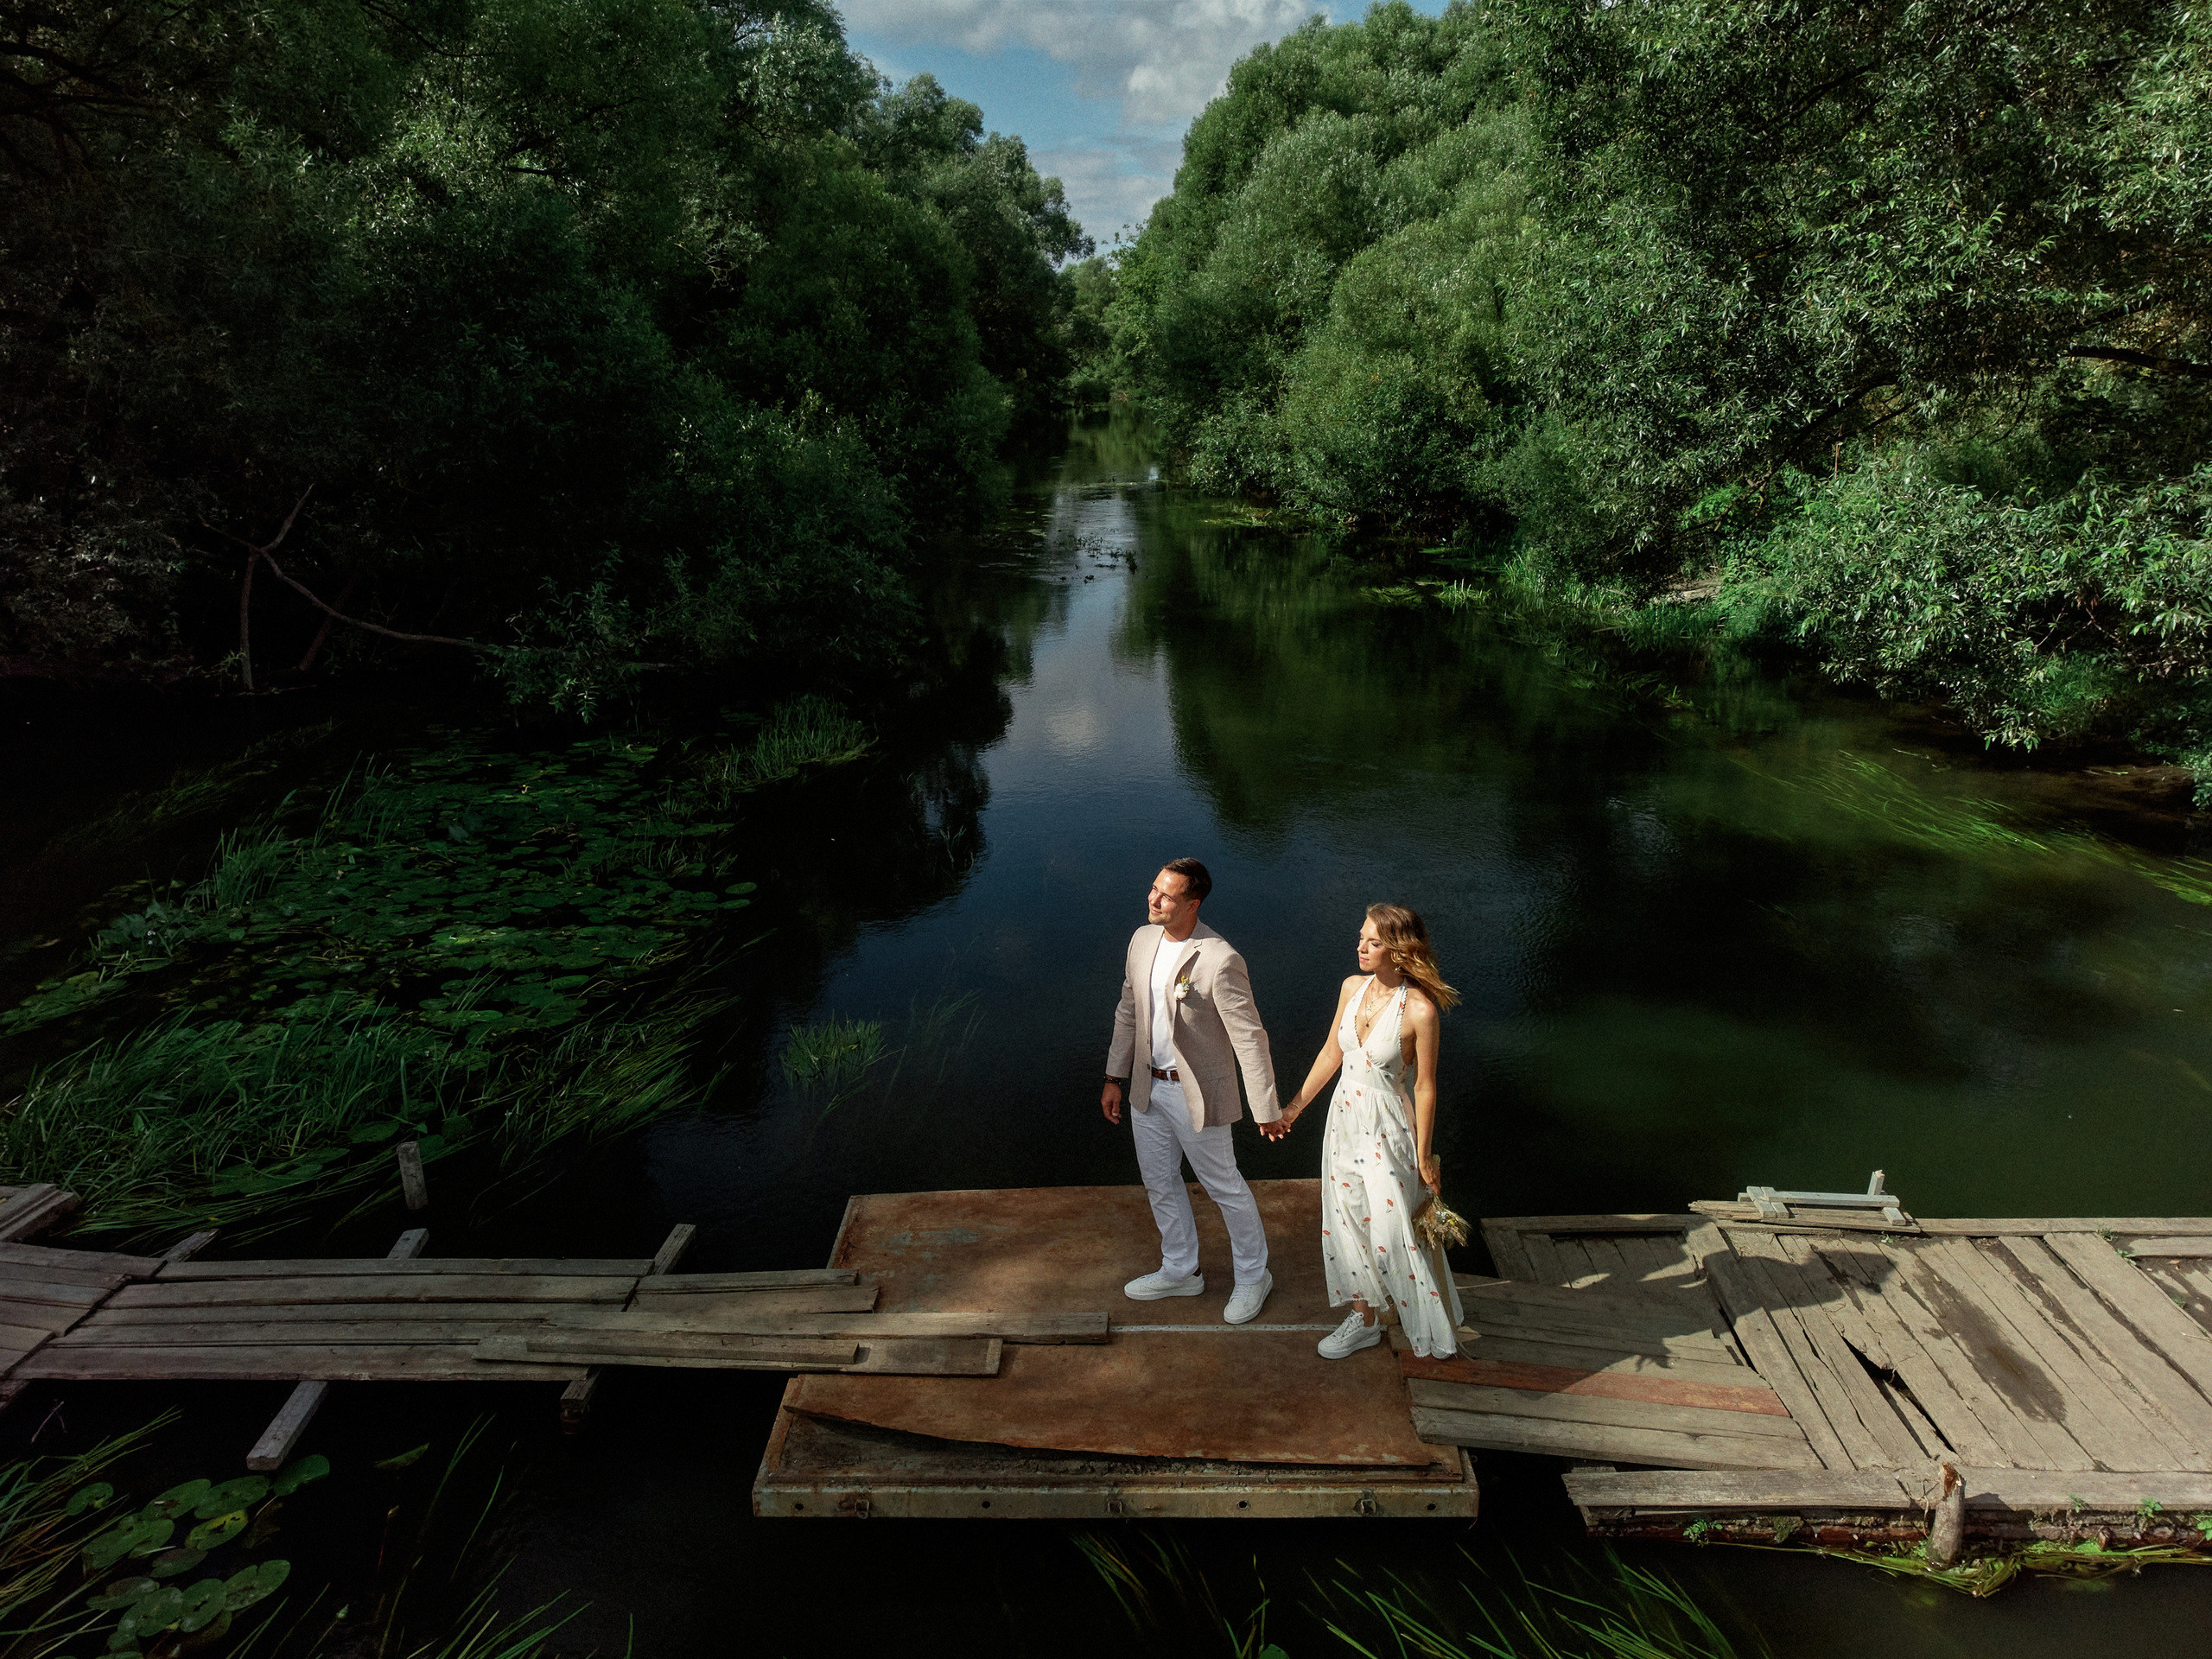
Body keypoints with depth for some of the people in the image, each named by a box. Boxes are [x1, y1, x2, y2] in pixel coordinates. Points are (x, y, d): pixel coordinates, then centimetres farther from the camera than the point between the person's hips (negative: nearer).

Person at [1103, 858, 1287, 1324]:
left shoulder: (1220, 961, -25)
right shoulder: (1142, 940, -3)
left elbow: (1250, 1037, -20)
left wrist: (1266, 1110, -16)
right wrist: (1114, 1079, 13)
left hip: (1196, 1094, -7)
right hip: (1147, 1088, 7)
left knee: (1224, 1186, 11)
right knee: (1160, 1183, 21)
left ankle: (1253, 1275, 34)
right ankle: (1180, 1271, 42)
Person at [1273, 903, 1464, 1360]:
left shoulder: (1420, 1009, -22)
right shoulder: (1352, 988, -4)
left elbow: (1425, 1087, -14)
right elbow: (1331, 1053, 9)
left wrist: (1424, 1156, -8)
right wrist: (1295, 1106, 14)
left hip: (1389, 1129, -6)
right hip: (1345, 1118, 6)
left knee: (1394, 1230, 6)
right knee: (1349, 1223, 15)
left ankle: (1432, 1326, 31)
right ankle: (1365, 1319, 35)